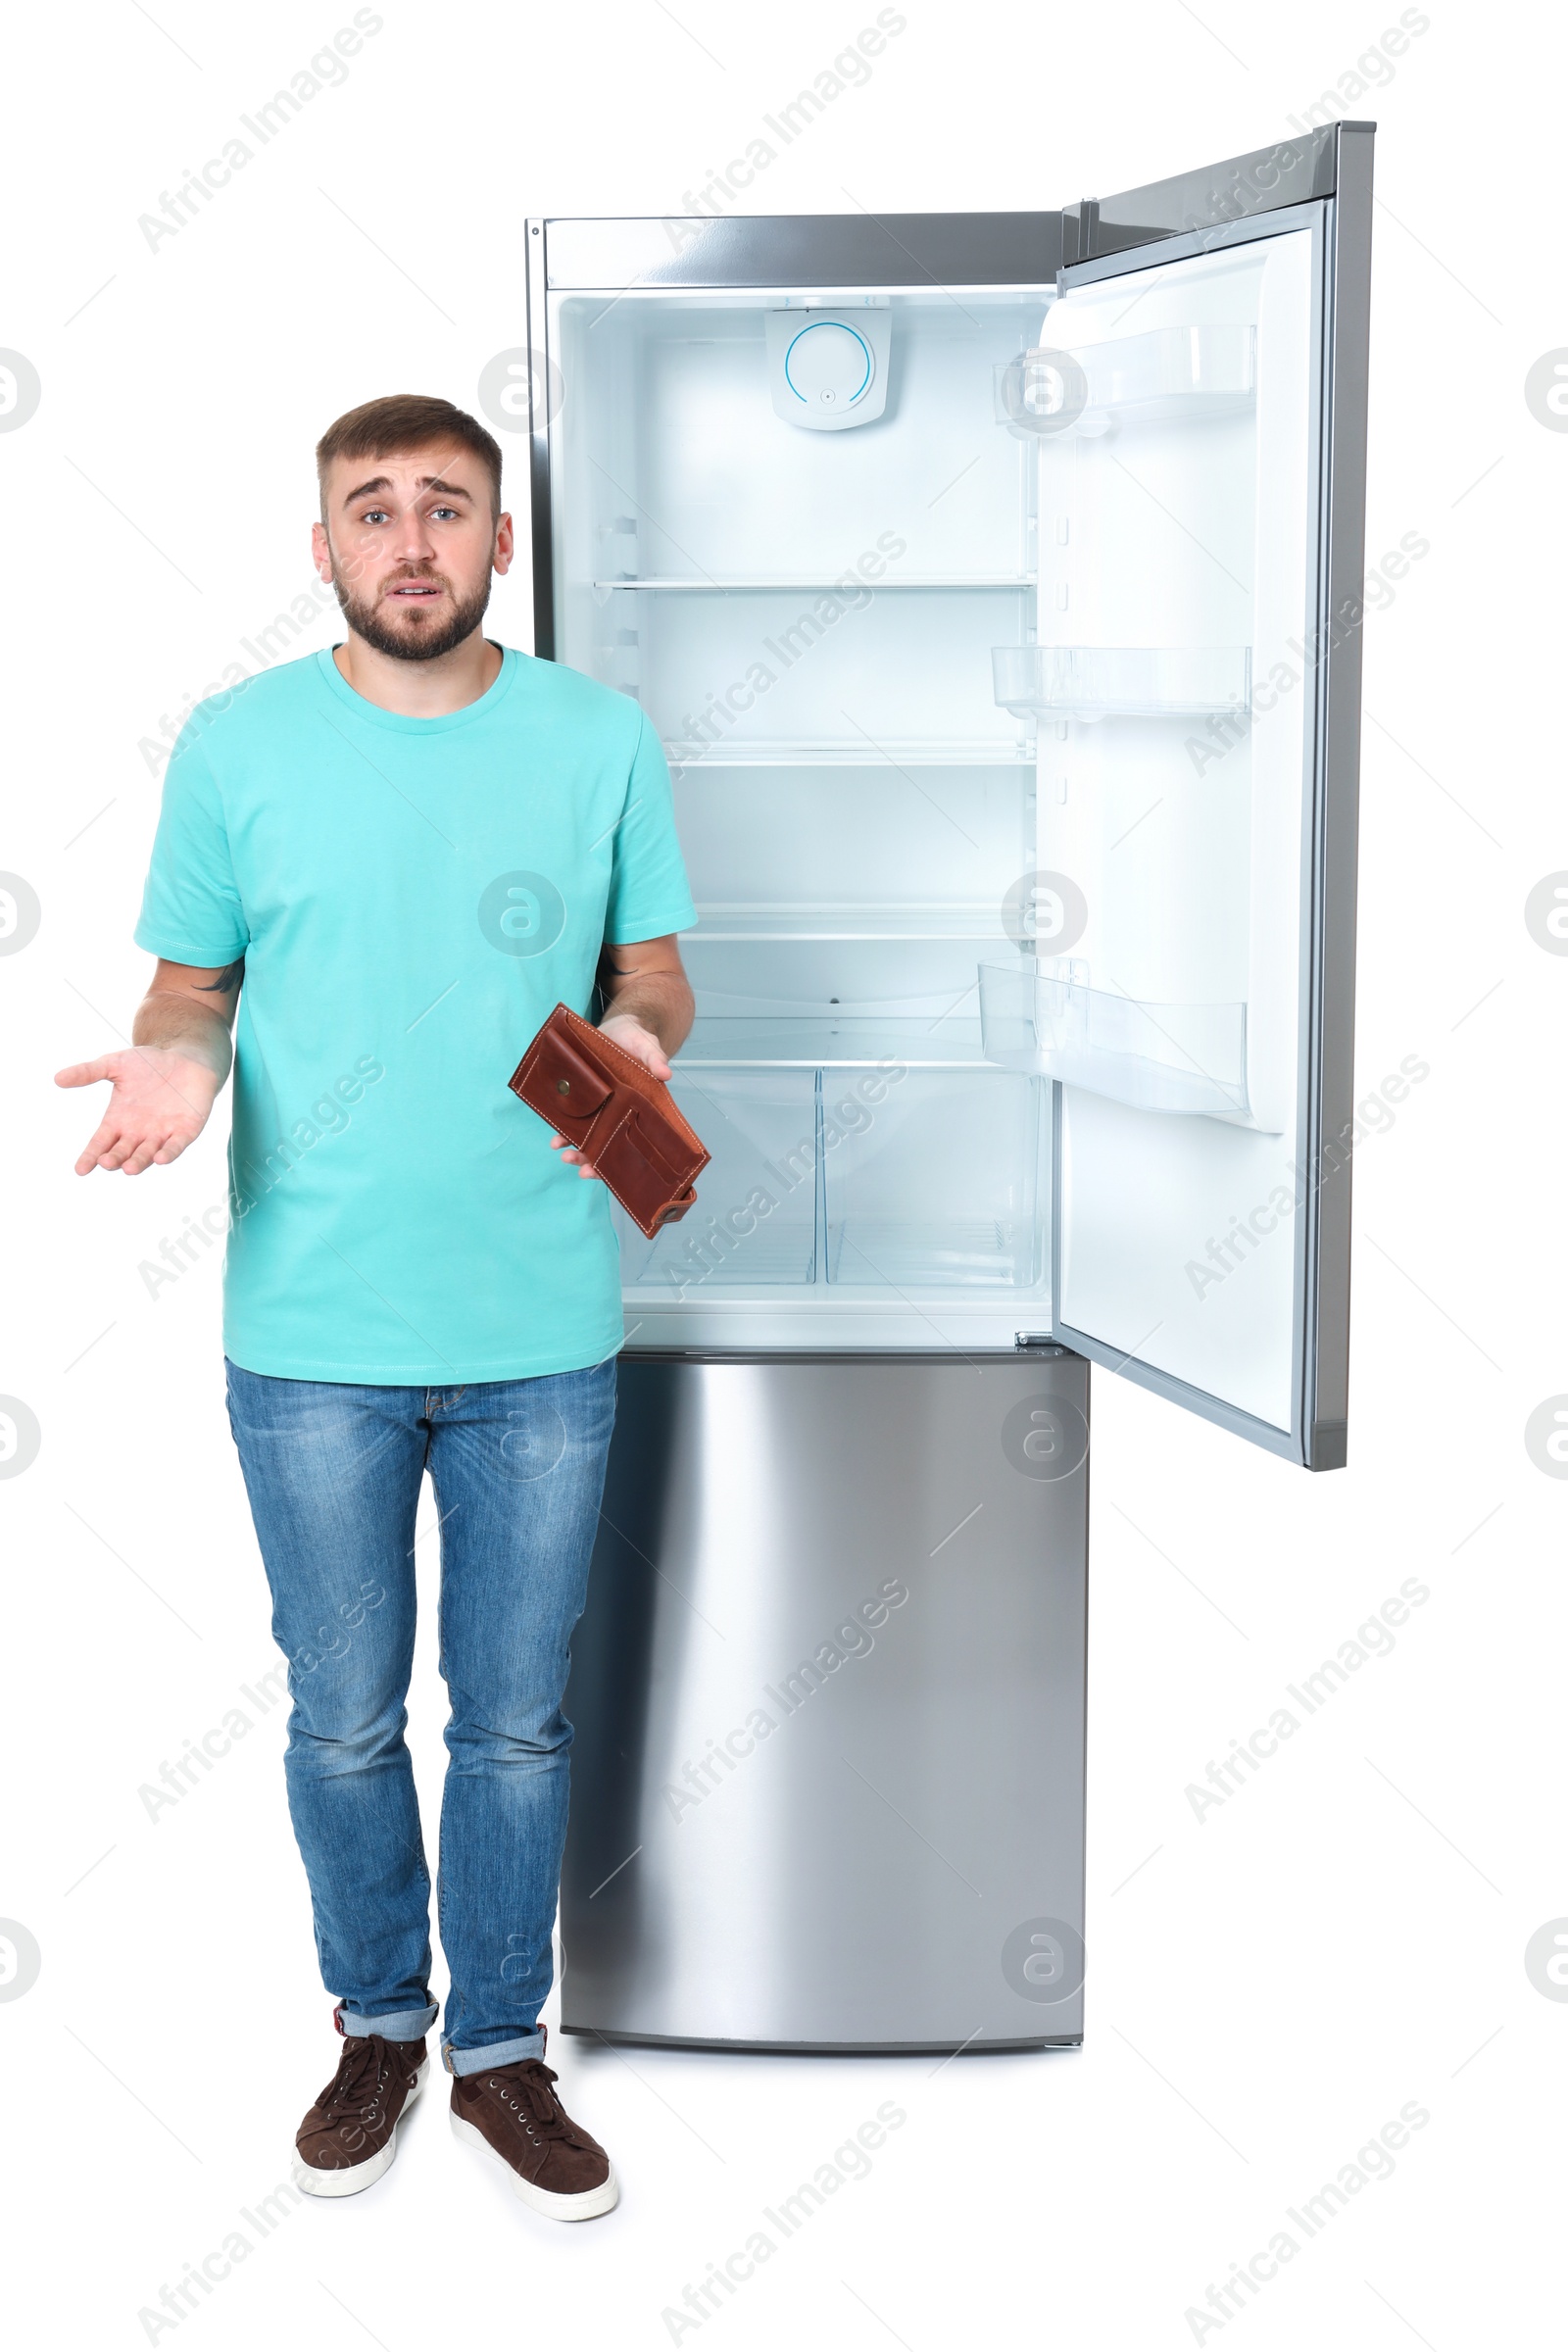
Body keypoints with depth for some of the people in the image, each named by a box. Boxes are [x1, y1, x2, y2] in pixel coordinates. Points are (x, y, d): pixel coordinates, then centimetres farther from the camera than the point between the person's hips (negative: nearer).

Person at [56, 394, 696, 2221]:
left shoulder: (602, 739, 0)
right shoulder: (235, 745, -1)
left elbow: (654, 967, 7)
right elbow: (193, 982, 6)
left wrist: (638, 1037, -16)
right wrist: (177, 1064, -16)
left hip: (541, 1335, 0)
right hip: (313, 1333, 0)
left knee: (517, 1723, 13)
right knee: (344, 1718, 14)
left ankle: (500, 2049, 32)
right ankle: (378, 2024, 37)